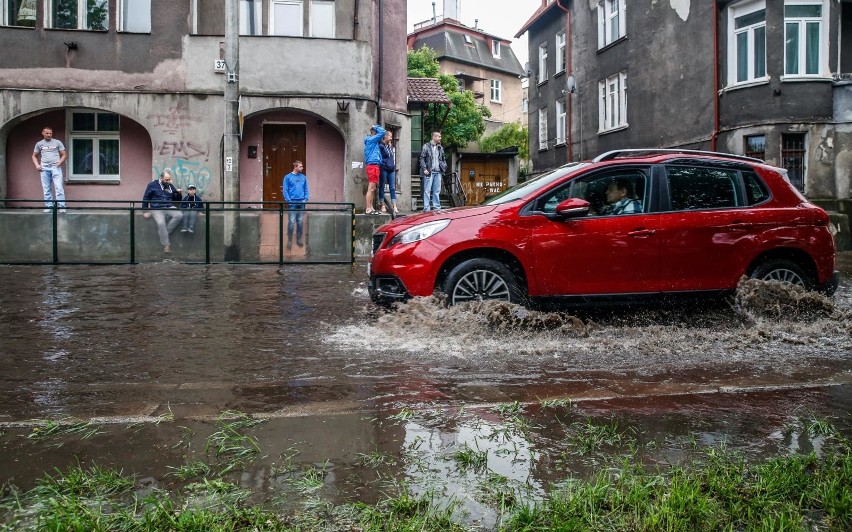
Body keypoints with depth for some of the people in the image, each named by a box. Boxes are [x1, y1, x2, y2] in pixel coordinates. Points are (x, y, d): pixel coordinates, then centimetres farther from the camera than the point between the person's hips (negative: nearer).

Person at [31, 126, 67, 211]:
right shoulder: (39, 144, 12)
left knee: (59, 188, -10)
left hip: (56, 168, -3)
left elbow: (64, 155, 6)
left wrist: (59, 163, -9)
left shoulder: (57, 142, 6)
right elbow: (34, 156, 19)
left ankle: (62, 207, -10)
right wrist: (37, 165, 2)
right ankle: (48, 206, 9)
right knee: (46, 189, 5)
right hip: (44, 168, 3)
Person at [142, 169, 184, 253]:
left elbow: (176, 200, 23)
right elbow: (145, 198, 6)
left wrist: (178, 193, 1)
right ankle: (166, 245, -24)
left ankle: (163, 232, -19)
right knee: (161, 223, -33)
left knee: (179, 215, -28)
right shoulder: (152, 185, 4)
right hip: (157, 209, -4)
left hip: (169, 207, 4)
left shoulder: (171, 186, 16)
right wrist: (146, 211, -1)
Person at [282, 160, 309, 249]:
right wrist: (289, 201, -12)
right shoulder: (288, 177, -3)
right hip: (292, 203, -4)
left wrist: (306, 199, -1)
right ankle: (289, 240, 4)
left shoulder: (303, 177, 9)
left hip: (301, 203, 4)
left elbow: (306, 189, 11)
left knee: (300, 222, 7)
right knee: (291, 222, -5)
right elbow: (285, 190, -5)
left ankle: (299, 239, 18)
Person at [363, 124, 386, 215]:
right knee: (371, 189, -11)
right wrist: (376, 127, 5)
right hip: (373, 165, -10)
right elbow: (382, 132, -9)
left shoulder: (372, 141, 21)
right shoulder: (371, 140, -6)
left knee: (373, 189, 10)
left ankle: (370, 208, 12)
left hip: (374, 166, 10)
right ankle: (368, 209, -13)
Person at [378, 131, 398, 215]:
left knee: (392, 188, 0)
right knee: (382, 187, 2)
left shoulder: (391, 146, 16)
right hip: (383, 169, -6)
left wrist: (394, 166, 14)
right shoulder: (381, 146, -5)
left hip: (391, 170, 6)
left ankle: (394, 207, -3)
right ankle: (383, 206, 8)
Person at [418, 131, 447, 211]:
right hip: (429, 172, -5)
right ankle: (426, 208, -4)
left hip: (438, 172, 5)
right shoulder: (426, 146, 0)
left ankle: (437, 207, 11)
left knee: (437, 191, 7)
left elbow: (443, 159, 23)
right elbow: (422, 158, -4)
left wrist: (444, 167, 7)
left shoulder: (440, 148, 16)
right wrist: (424, 169, -13)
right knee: (427, 190, -5)